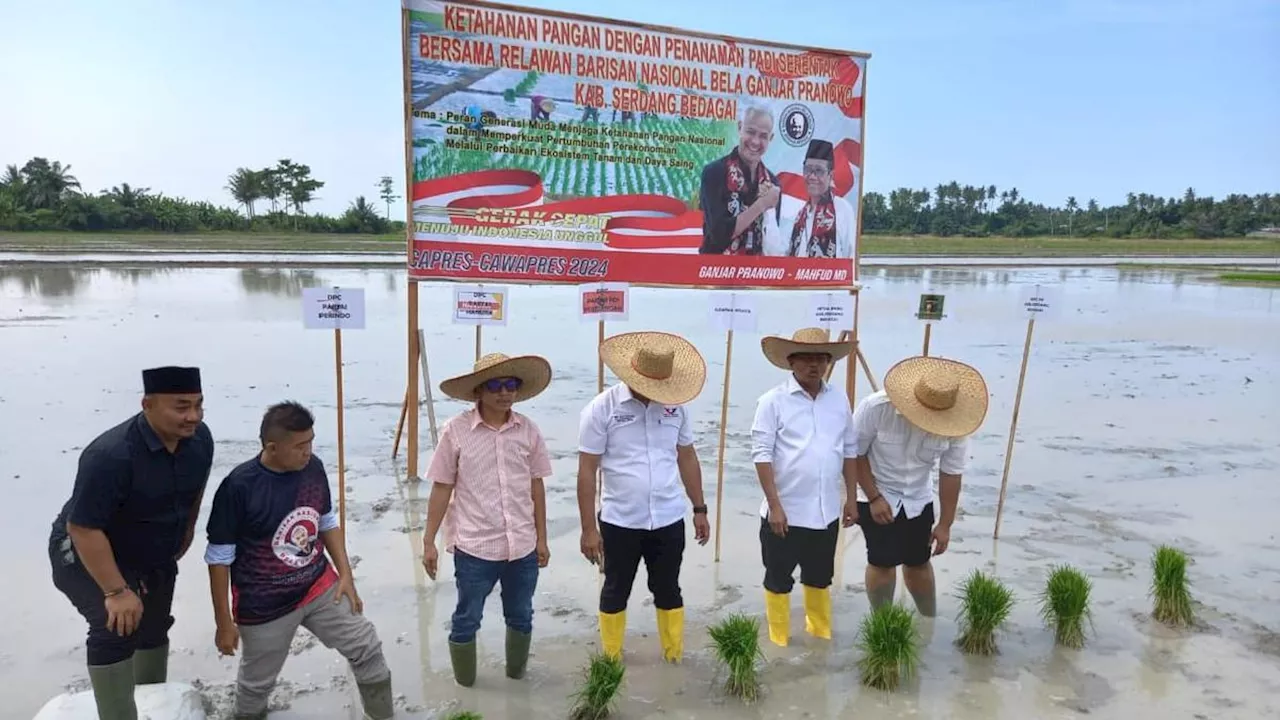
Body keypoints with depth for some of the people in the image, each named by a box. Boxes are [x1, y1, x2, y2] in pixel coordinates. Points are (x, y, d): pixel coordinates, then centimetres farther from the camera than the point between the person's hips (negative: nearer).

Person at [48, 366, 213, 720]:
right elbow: (83, 529, -33)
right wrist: (116, 591, -31)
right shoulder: (111, 455, -39)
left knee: (154, 630, 21)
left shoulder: (200, 438, -18)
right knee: (117, 627, -29)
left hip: (155, 556, 7)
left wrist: (185, 534, 13)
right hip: (85, 552, -7)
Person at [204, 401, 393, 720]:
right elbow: (219, 558, -13)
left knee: (367, 650, 6)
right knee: (257, 683, 17)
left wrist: (346, 575, 3)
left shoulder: (313, 467, -10)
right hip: (264, 607, -4)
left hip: (320, 587, 4)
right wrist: (224, 622, -8)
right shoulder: (239, 486, -23)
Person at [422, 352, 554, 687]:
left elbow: (536, 487, 6)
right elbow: (441, 489, -3)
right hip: (474, 547, -3)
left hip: (523, 547, 3)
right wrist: (428, 542, -2)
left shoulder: (528, 430, -1)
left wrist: (542, 539, 9)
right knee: (466, 619, 12)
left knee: (521, 617, 19)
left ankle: (517, 673, 43)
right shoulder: (456, 430, -9)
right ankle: (464, 684, 36)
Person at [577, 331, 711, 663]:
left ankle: (675, 659, 33)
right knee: (616, 592, 14)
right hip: (619, 523, -2)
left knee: (668, 591, 16)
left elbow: (687, 458, 11)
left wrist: (699, 509, 12)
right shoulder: (601, 409, -12)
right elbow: (586, 471, -10)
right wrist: (589, 528, -10)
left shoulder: (675, 407, 0)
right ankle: (611, 662, 32)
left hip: (669, 521, 3)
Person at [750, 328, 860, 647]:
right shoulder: (773, 401, -11)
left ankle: (821, 633, 40)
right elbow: (762, 454, -13)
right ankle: (779, 642, 26)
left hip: (826, 511, 5)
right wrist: (774, 505, -16)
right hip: (785, 511, -4)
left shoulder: (839, 399, 4)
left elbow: (848, 451, 11)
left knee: (820, 578, 21)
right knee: (779, 580, 10)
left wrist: (852, 498, 10)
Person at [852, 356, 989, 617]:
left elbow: (951, 473, -9)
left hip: (918, 500, 3)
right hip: (876, 496, -3)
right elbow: (855, 454, -16)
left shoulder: (955, 422, -21)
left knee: (918, 563, 13)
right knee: (882, 563, -1)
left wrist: (945, 524, -4)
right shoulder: (875, 407, -29)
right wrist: (874, 497, -17)